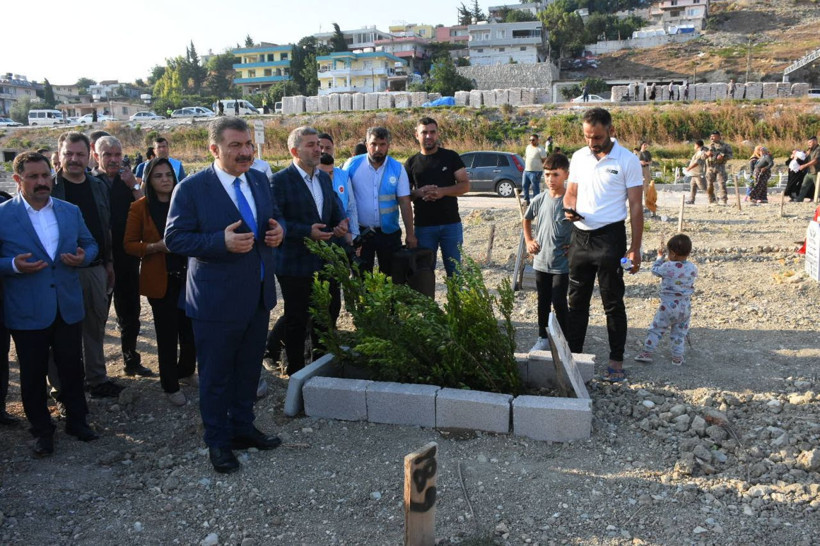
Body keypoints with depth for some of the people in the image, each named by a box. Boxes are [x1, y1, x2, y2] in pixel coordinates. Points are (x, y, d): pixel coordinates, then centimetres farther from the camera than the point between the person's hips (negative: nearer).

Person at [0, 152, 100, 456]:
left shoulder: (71, 212, 6)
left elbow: (90, 244, 13)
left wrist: (83, 256, -9)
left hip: (69, 308, 3)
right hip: (27, 313, -3)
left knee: (72, 368, 13)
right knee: (33, 374, 10)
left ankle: (77, 420, 30)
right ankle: (41, 430, 26)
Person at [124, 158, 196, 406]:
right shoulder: (140, 208, -3)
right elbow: (129, 244, -3)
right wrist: (156, 247, -18)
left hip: (187, 276, 3)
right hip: (160, 280, -3)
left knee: (191, 328, 5)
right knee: (167, 334, 4)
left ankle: (186, 370, 32)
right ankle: (170, 386, 19)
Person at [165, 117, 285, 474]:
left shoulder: (259, 180, 5)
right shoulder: (191, 188, -14)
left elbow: (273, 216, 17)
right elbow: (174, 239, -14)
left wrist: (277, 231, -7)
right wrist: (222, 242, -27)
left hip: (259, 295, 6)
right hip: (217, 300, -6)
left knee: (249, 369, 20)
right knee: (216, 376, 8)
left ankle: (242, 427, 39)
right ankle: (218, 441, 27)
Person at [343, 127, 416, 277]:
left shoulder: (397, 169, -2)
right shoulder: (352, 165, -4)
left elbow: (404, 203, -2)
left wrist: (410, 234, -5)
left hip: (389, 232, 1)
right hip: (360, 231, -1)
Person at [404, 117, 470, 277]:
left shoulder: (451, 157, 4)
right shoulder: (411, 163, 8)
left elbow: (465, 185, 0)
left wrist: (442, 191, -16)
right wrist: (418, 193, -14)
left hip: (451, 223, -1)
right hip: (423, 226, 1)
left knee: (455, 269, 4)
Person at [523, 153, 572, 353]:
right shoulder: (539, 200, 2)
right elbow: (527, 219, 21)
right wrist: (529, 241, 12)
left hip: (562, 263, -5)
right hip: (541, 261, 5)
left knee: (559, 302, 0)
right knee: (543, 302, 14)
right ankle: (543, 339, 27)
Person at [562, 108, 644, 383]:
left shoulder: (628, 161, -7)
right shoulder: (578, 157, 7)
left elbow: (635, 207, -5)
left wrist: (635, 248, -9)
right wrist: (569, 208, -8)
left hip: (609, 238, -5)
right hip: (580, 236, 5)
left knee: (613, 303, 3)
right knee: (577, 300, 12)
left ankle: (616, 361, 14)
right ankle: (573, 353, 24)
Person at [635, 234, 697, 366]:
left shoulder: (668, 267, -18)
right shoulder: (693, 268, -4)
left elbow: (655, 270, -1)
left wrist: (660, 257, 13)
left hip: (668, 306, -4)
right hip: (685, 307, 4)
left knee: (656, 329, 8)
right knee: (680, 333, 15)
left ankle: (647, 352, 9)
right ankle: (677, 357, 18)